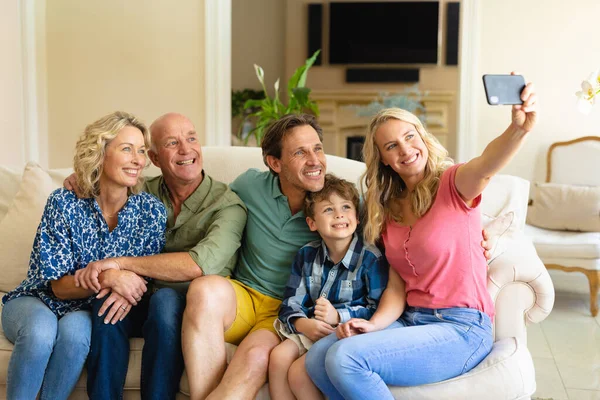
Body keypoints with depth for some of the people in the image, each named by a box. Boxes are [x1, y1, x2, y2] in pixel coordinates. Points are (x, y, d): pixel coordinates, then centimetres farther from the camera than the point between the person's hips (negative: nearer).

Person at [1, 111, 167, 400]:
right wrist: (107, 278, -34)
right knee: (41, 329, -35)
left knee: (74, 329, -34)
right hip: (38, 302, -1)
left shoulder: (151, 211, -8)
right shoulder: (64, 203, -13)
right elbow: (60, 286, -13)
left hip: (87, 312, 1)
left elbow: (149, 277, 0)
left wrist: (127, 291, -25)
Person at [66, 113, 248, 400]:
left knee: (165, 298, -36)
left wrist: (122, 263, -25)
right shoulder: (145, 191, 8)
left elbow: (202, 264, -24)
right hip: (142, 300, 4)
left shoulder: (227, 204, -7)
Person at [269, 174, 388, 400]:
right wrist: (304, 324, -17)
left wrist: (338, 316, -23)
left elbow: (378, 309, -12)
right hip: (309, 329, 5)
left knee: (298, 373, -21)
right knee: (278, 357, -20)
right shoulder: (306, 256, 8)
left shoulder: (371, 258, -9)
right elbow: (291, 303, 5)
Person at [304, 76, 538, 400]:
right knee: (318, 358, -13)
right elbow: (397, 287, 7)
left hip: (461, 328, -6)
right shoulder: (389, 209, 12)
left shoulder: (452, 184, -6)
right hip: (411, 321, 6)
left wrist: (518, 129, -53)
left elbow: (486, 165, -31)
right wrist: (374, 324, -13)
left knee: (346, 358, -25)